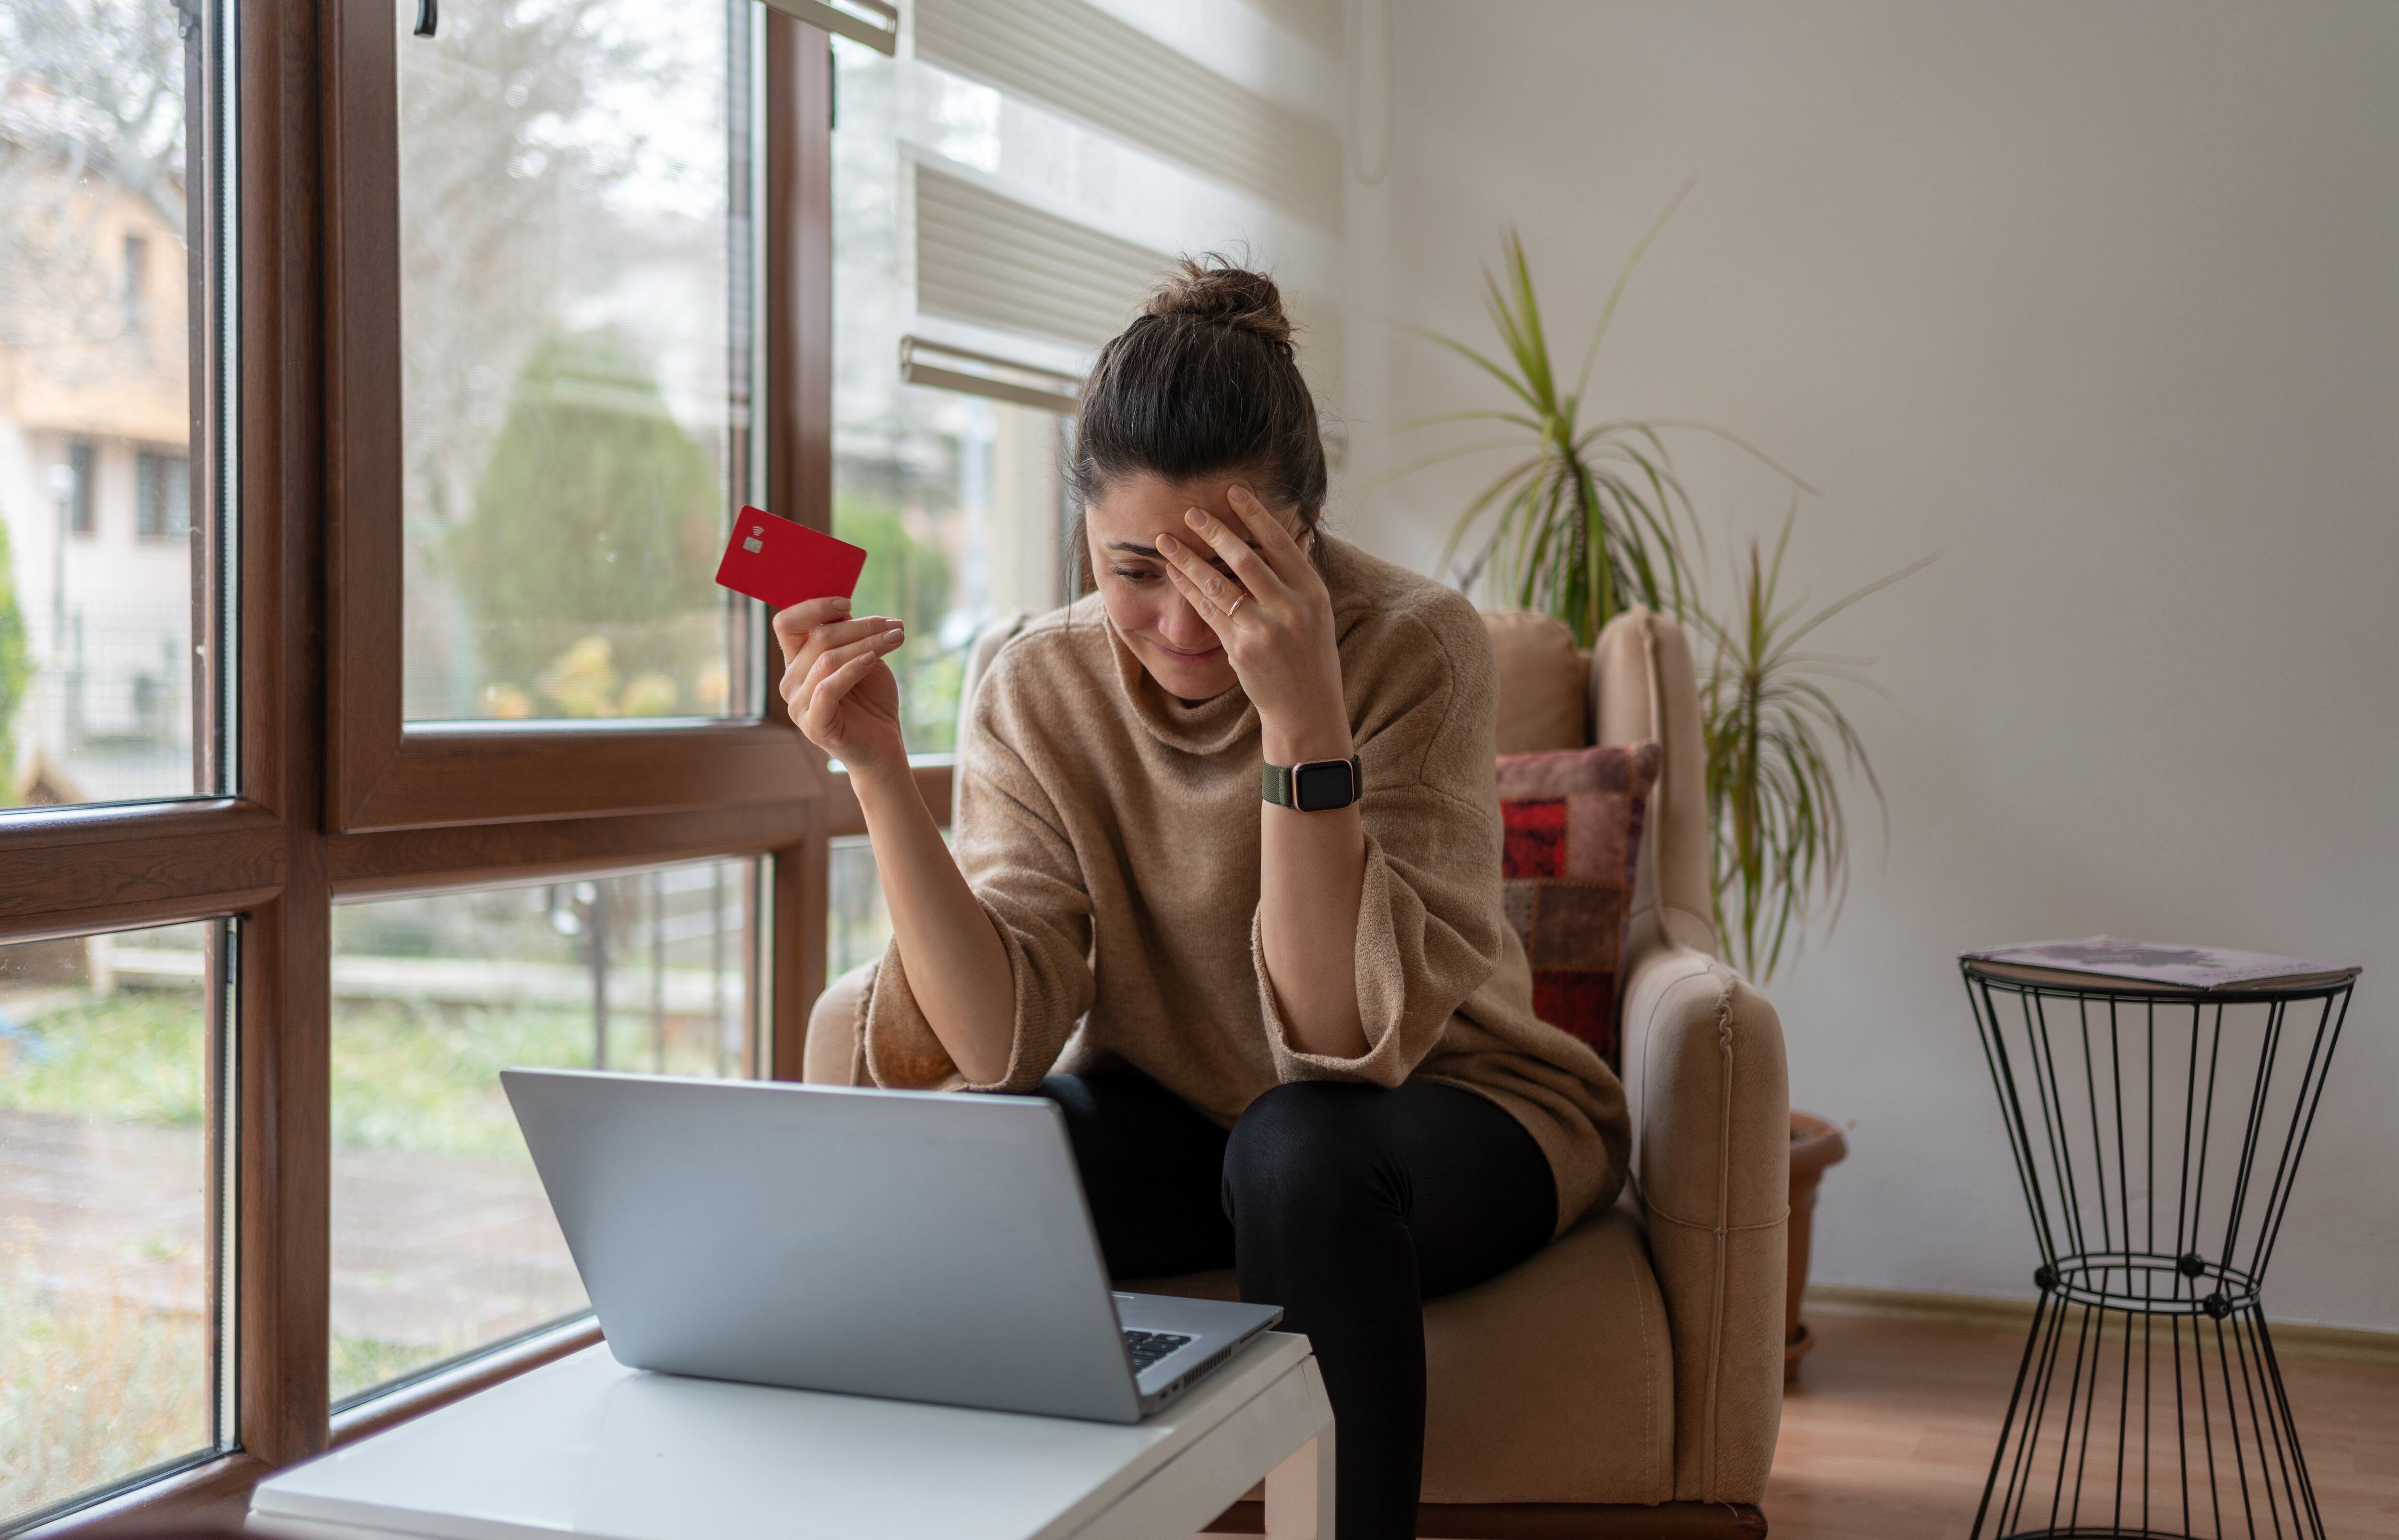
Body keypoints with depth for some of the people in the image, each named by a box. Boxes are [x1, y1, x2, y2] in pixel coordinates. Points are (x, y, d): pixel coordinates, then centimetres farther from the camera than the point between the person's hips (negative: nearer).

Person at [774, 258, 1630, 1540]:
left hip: (1448, 1110, -2)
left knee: (1301, 1151, -34)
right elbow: (1001, 1044, -19)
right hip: (1178, 1118, 3)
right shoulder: (1038, 689, -11)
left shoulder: (1416, 649, -21)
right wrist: (878, 771, -29)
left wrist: (1302, 716, -38)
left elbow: (1349, 1038, -29)